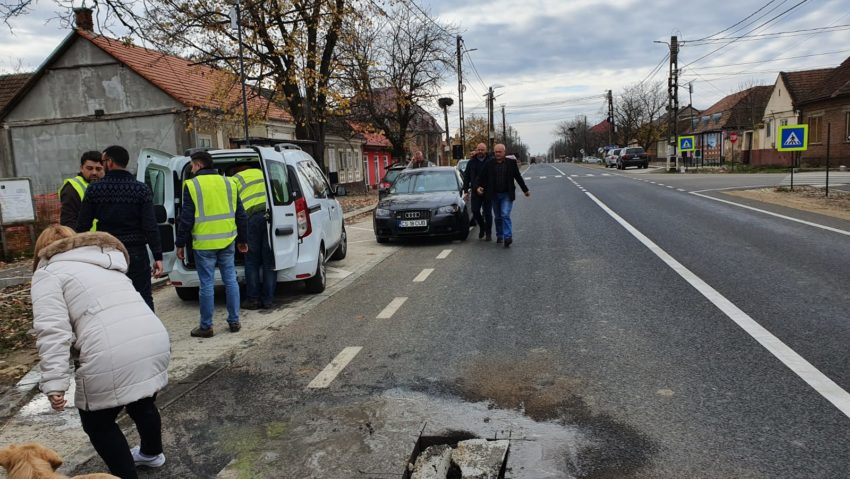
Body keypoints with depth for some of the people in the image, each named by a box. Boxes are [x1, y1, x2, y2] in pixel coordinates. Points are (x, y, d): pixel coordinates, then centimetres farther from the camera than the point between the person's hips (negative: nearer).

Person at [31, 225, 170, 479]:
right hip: (156, 341, 7)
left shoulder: (48, 273, 9)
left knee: (97, 422, 17)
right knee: (142, 401, 32)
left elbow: (53, 331, -6)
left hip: (113, 356, -7)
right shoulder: (105, 264, 31)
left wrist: (54, 384, -9)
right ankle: (152, 453, 53)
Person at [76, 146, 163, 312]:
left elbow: (83, 226, 0)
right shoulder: (141, 189, -5)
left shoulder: (94, 189, -1)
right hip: (136, 253, -1)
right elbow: (151, 226, -10)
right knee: (144, 299, 5)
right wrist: (158, 256, -7)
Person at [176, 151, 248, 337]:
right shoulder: (228, 183, 10)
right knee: (230, 280, 11)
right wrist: (242, 240, 21)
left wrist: (180, 244, 1)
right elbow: (241, 215, 12)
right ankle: (234, 321, 16)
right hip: (227, 242, 4)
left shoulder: (192, 185, -5)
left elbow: (186, 218, -7)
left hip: (204, 244, -4)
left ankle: (206, 326, 10)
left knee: (207, 284, 1)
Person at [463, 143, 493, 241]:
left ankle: (488, 233, 13)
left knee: (487, 213, 2)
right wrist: (466, 190, 6)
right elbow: (466, 177, 11)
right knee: (475, 211, 1)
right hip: (475, 192, 3)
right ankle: (482, 227, 26)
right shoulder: (471, 162, 7)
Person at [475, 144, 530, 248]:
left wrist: (525, 190, 12)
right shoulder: (489, 164, 1)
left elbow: (518, 177, 7)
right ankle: (499, 236, 25)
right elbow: (482, 177, 8)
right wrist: (480, 186, -9)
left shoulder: (511, 163, 0)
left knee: (505, 215, -15)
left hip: (507, 194, -2)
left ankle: (508, 237, -17)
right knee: (498, 217, 12)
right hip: (494, 195, 2)